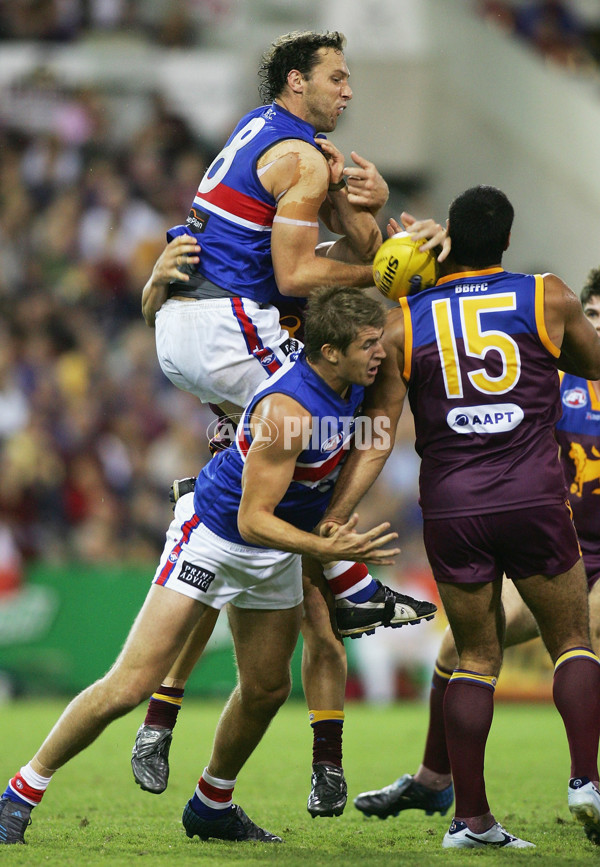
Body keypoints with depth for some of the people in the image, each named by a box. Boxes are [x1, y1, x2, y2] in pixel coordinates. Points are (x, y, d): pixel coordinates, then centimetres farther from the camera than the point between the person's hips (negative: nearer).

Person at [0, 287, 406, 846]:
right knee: (131, 685, -11)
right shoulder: (288, 409, -32)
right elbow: (253, 519, -29)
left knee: (267, 688, 12)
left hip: (276, 555, 8)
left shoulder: (351, 381, -9)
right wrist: (327, 550, -37)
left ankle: (211, 807, 33)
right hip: (213, 535, -8)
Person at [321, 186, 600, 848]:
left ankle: (470, 818, 6)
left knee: (475, 659, 11)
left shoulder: (402, 323, 5)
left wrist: (332, 519, 3)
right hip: (534, 498, -1)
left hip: (450, 509, 1)